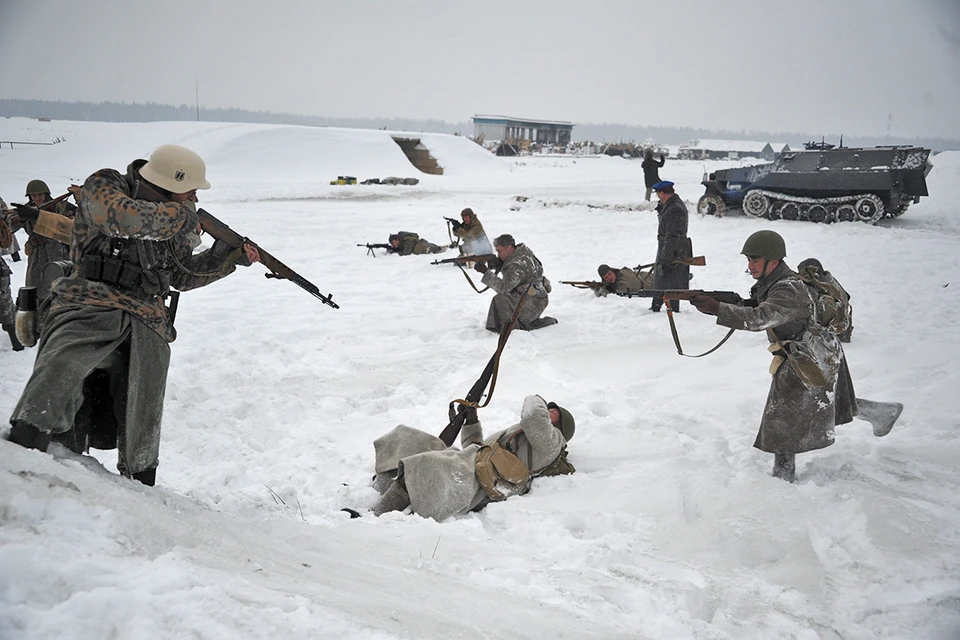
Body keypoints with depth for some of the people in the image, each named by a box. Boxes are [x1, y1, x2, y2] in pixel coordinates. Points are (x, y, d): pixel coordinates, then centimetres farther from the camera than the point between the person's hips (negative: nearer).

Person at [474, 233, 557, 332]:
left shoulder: (518, 266, -30)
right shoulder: (522, 250, -2)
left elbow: (503, 288, -34)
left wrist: (486, 272, -34)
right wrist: (497, 264, -14)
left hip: (533, 302, -10)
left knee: (500, 300, -23)